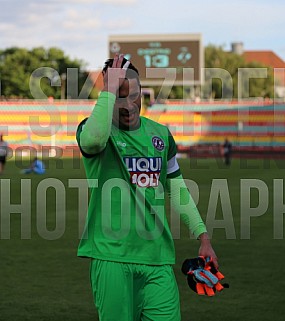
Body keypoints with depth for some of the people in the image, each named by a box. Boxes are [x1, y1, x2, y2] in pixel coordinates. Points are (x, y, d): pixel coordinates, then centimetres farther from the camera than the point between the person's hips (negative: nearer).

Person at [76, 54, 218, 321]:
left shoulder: (160, 134, 14)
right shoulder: (95, 127, -2)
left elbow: (178, 190, 21)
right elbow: (93, 138, -30)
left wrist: (203, 237, 16)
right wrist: (110, 88, -23)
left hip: (157, 257, 4)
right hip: (111, 256, -4)